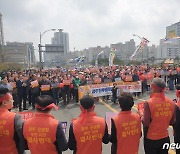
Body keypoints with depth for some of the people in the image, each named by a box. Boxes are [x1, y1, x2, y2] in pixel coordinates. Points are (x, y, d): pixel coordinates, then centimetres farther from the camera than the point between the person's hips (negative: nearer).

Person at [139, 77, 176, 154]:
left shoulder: (148, 103, -22)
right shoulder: (171, 102, -7)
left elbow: (146, 123, -18)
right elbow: (172, 122, 2)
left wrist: (141, 115, -1)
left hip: (151, 139, -4)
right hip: (165, 138, 4)